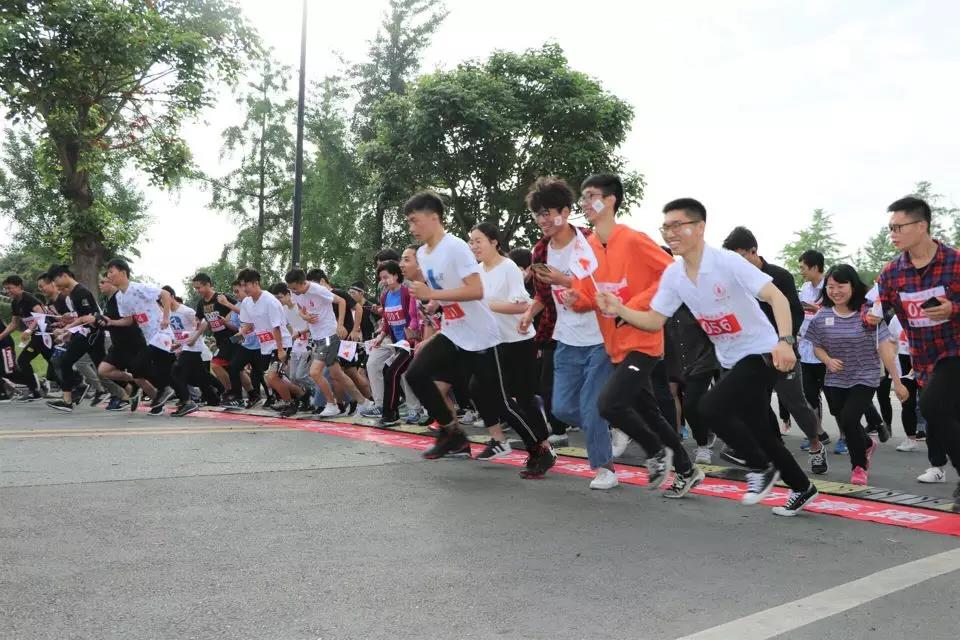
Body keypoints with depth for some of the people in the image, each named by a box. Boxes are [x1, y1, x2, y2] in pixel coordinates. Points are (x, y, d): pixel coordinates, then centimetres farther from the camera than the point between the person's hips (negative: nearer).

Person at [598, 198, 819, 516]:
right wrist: (620, 310, -17)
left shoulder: (728, 262, -22)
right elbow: (654, 321, 1)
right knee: (756, 428, 13)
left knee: (712, 407, -23)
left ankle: (761, 467, 0)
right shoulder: (673, 274, -2)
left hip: (761, 353, -8)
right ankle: (802, 487, 33)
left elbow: (776, 297, -26)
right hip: (730, 360, 8)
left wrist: (785, 341, -41)